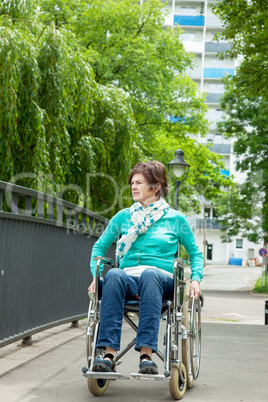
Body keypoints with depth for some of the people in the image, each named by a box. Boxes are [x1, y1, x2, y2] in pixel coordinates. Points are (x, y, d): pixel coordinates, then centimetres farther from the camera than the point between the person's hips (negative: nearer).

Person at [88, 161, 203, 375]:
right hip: (129, 279, 2)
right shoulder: (123, 216, 19)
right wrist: (96, 275, 6)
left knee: (149, 274, -39)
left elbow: (195, 253, 19)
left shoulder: (176, 219, 14)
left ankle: (147, 353, -46)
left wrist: (196, 279, 2)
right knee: (113, 274, -35)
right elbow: (99, 246, 23)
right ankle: (110, 353, -43)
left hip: (162, 280, -2)